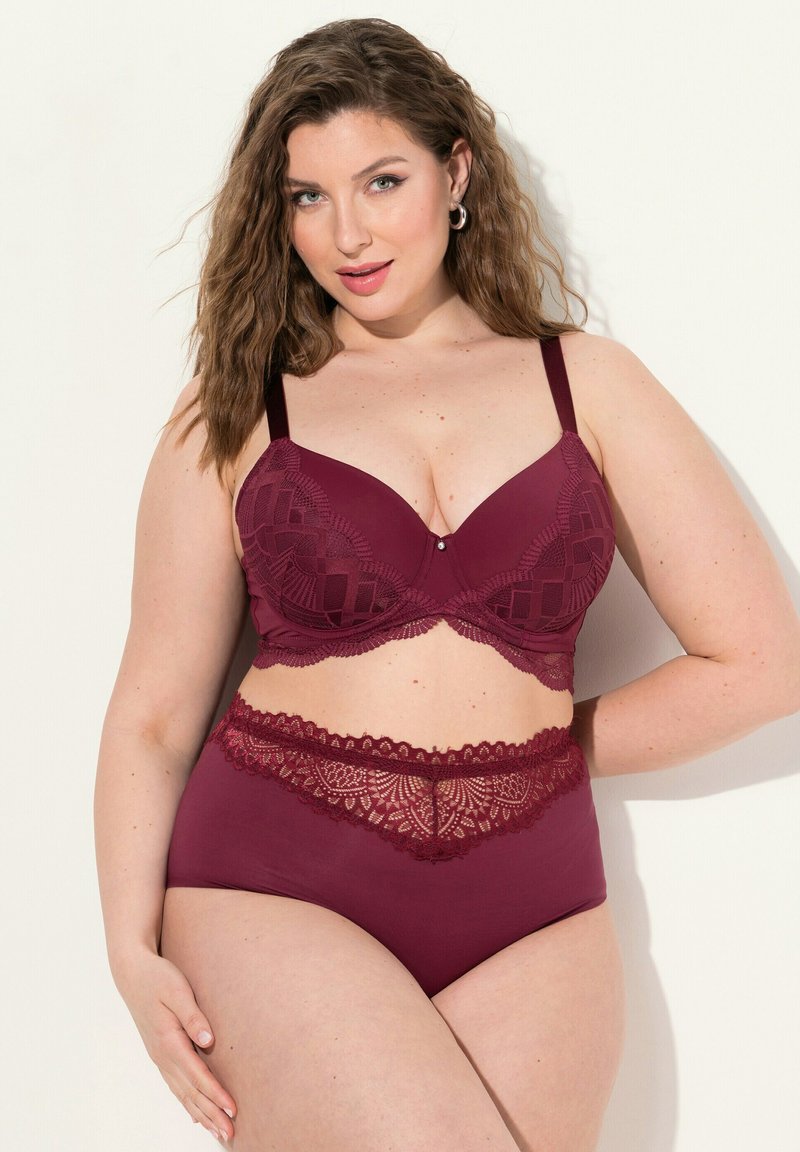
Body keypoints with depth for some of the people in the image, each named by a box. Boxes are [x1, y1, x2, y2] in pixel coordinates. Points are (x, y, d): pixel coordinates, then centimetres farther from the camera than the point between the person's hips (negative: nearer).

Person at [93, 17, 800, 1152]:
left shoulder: (586, 384, 8)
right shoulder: (235, 412, 7)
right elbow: (153, 713, 5)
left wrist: (532, 746, 4)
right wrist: (133, 945, -6)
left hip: (527, 910, 2)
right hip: (277, 887, -1)